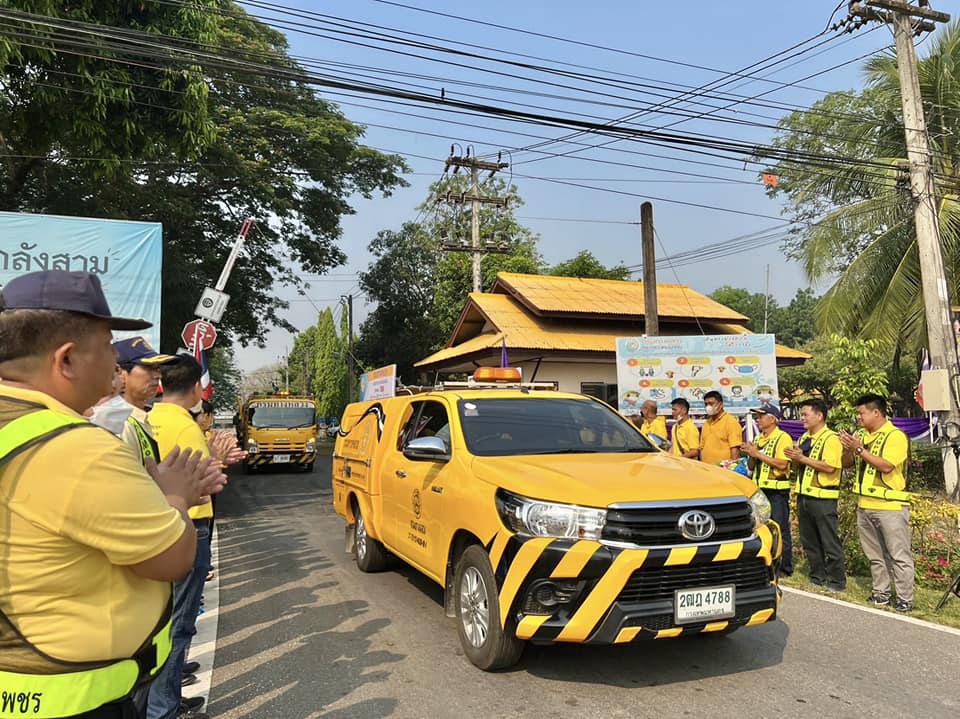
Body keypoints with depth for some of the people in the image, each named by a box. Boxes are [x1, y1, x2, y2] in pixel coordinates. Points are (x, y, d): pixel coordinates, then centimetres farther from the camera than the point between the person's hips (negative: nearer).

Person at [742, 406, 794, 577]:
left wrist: (758, 453, -17)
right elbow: (751, 466, 17)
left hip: (777, 491, -8)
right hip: (759, 490, 8)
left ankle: (785, 567, 9)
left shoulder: (783, 438, -8)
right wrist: (751, 455, -3)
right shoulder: (758, 439, 15)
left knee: (780, 530, -1)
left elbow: (782, 464, -21)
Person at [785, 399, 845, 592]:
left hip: (823, 498, -8)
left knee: (830, 541, 0)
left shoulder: (831, 438, -11)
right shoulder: (804, 438, 15)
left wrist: (803, 458, -18)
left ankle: (837, 581, 11)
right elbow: (797, 467, 19)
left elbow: (829, 467, -22)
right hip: (804, 496, 8)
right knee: (809, 541, 15)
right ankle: (817, 576, 26)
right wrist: (795, 458, -2)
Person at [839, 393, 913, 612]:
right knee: (875, 556, 15)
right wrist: (848, 448, -6)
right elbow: (846, 463, 12)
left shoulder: (896, 436, -10)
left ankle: (905, 600, 8)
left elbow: (886, 465, -21)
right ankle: (881, 594, 25)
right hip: (864, 505, 7)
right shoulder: (860, 435, 11)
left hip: (890, 506, -7)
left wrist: (860, 449, -20)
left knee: (899, 556, 0)